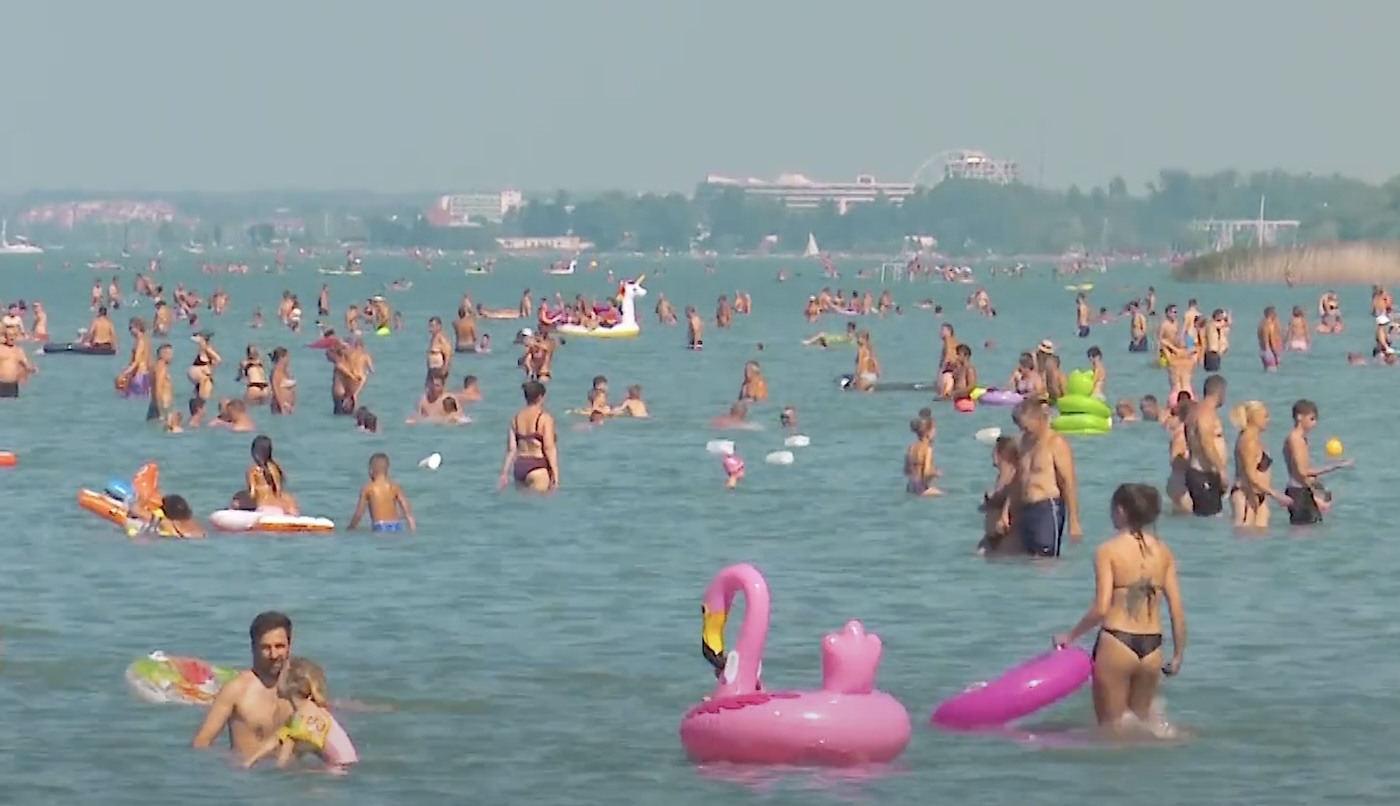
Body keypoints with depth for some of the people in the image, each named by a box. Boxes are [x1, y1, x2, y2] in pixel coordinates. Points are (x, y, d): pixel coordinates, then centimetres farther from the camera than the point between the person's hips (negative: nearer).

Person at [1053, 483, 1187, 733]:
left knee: (1112, 726, 7)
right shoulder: (1163, 552, 5)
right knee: (1142, 721, 21)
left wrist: (1071, 636, -2)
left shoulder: (1109, 551, -8)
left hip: (1116, 643, -5)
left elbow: (1101, 608, -16)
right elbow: (1177, 609, 4)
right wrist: (1179, 654, 14)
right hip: (1152, 647, 5)